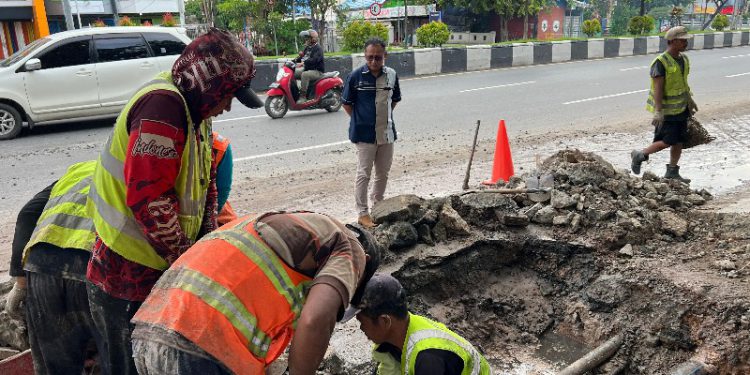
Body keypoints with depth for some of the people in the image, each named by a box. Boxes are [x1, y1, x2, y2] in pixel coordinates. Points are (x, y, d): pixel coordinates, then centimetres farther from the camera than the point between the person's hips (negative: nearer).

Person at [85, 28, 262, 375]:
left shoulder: (193, 109, 9)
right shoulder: (163, 104, -23)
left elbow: (206, 179, 14)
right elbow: (148, 199, -28)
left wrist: (209, 235, 2)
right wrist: (186, 257, -17)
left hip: (159, 269, 9)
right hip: (128, 279, -9)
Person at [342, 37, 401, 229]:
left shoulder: (391, 75, 1)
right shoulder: (356, 76, -10)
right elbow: (347, 103, -1)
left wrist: (384, 116, 8)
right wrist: (360, 120, -2)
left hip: (386, 133, 4)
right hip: (364, 134, -4)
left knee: (383, 173, 14)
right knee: (364, 174, 1)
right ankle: (363, 213, 11)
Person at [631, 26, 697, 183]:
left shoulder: (684, 59, 8)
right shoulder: (661, 62, -18)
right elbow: (657, 88, -22)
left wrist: (690, 100, 25)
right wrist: (658, 112, -25)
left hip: (681, 107, 8)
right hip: (667, 109, -8)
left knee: (679, 141, 9)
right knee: (667, 141, -7)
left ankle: (672, 172, 19)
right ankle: (639, 155, 13)